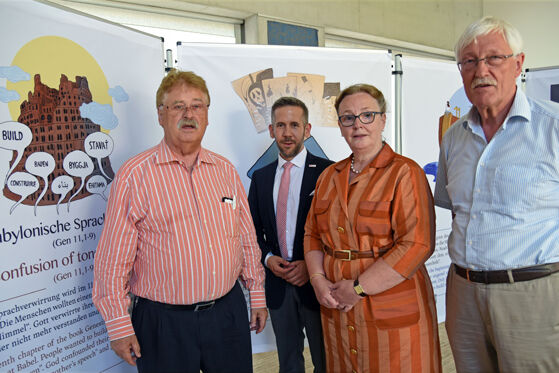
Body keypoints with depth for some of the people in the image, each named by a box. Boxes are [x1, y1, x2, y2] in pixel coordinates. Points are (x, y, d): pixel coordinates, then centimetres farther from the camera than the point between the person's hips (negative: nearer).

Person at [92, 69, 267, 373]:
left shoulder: (225, 170, 5)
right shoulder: (134, 175, -8)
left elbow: (247, 239, 10)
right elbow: (114, 258, -9)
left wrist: (257, 295, 11)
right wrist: (118, 325, -8)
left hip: (229, 312, 4)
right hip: (164, 322, -3)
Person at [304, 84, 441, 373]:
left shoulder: (404, 172, -9)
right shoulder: (328, 176, 10)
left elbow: (417, 244, -18)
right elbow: (312, 233, 13)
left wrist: (359, 288, -17)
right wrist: (318, 279, -4)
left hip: (392, 311, -5)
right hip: (337, 310, 5)